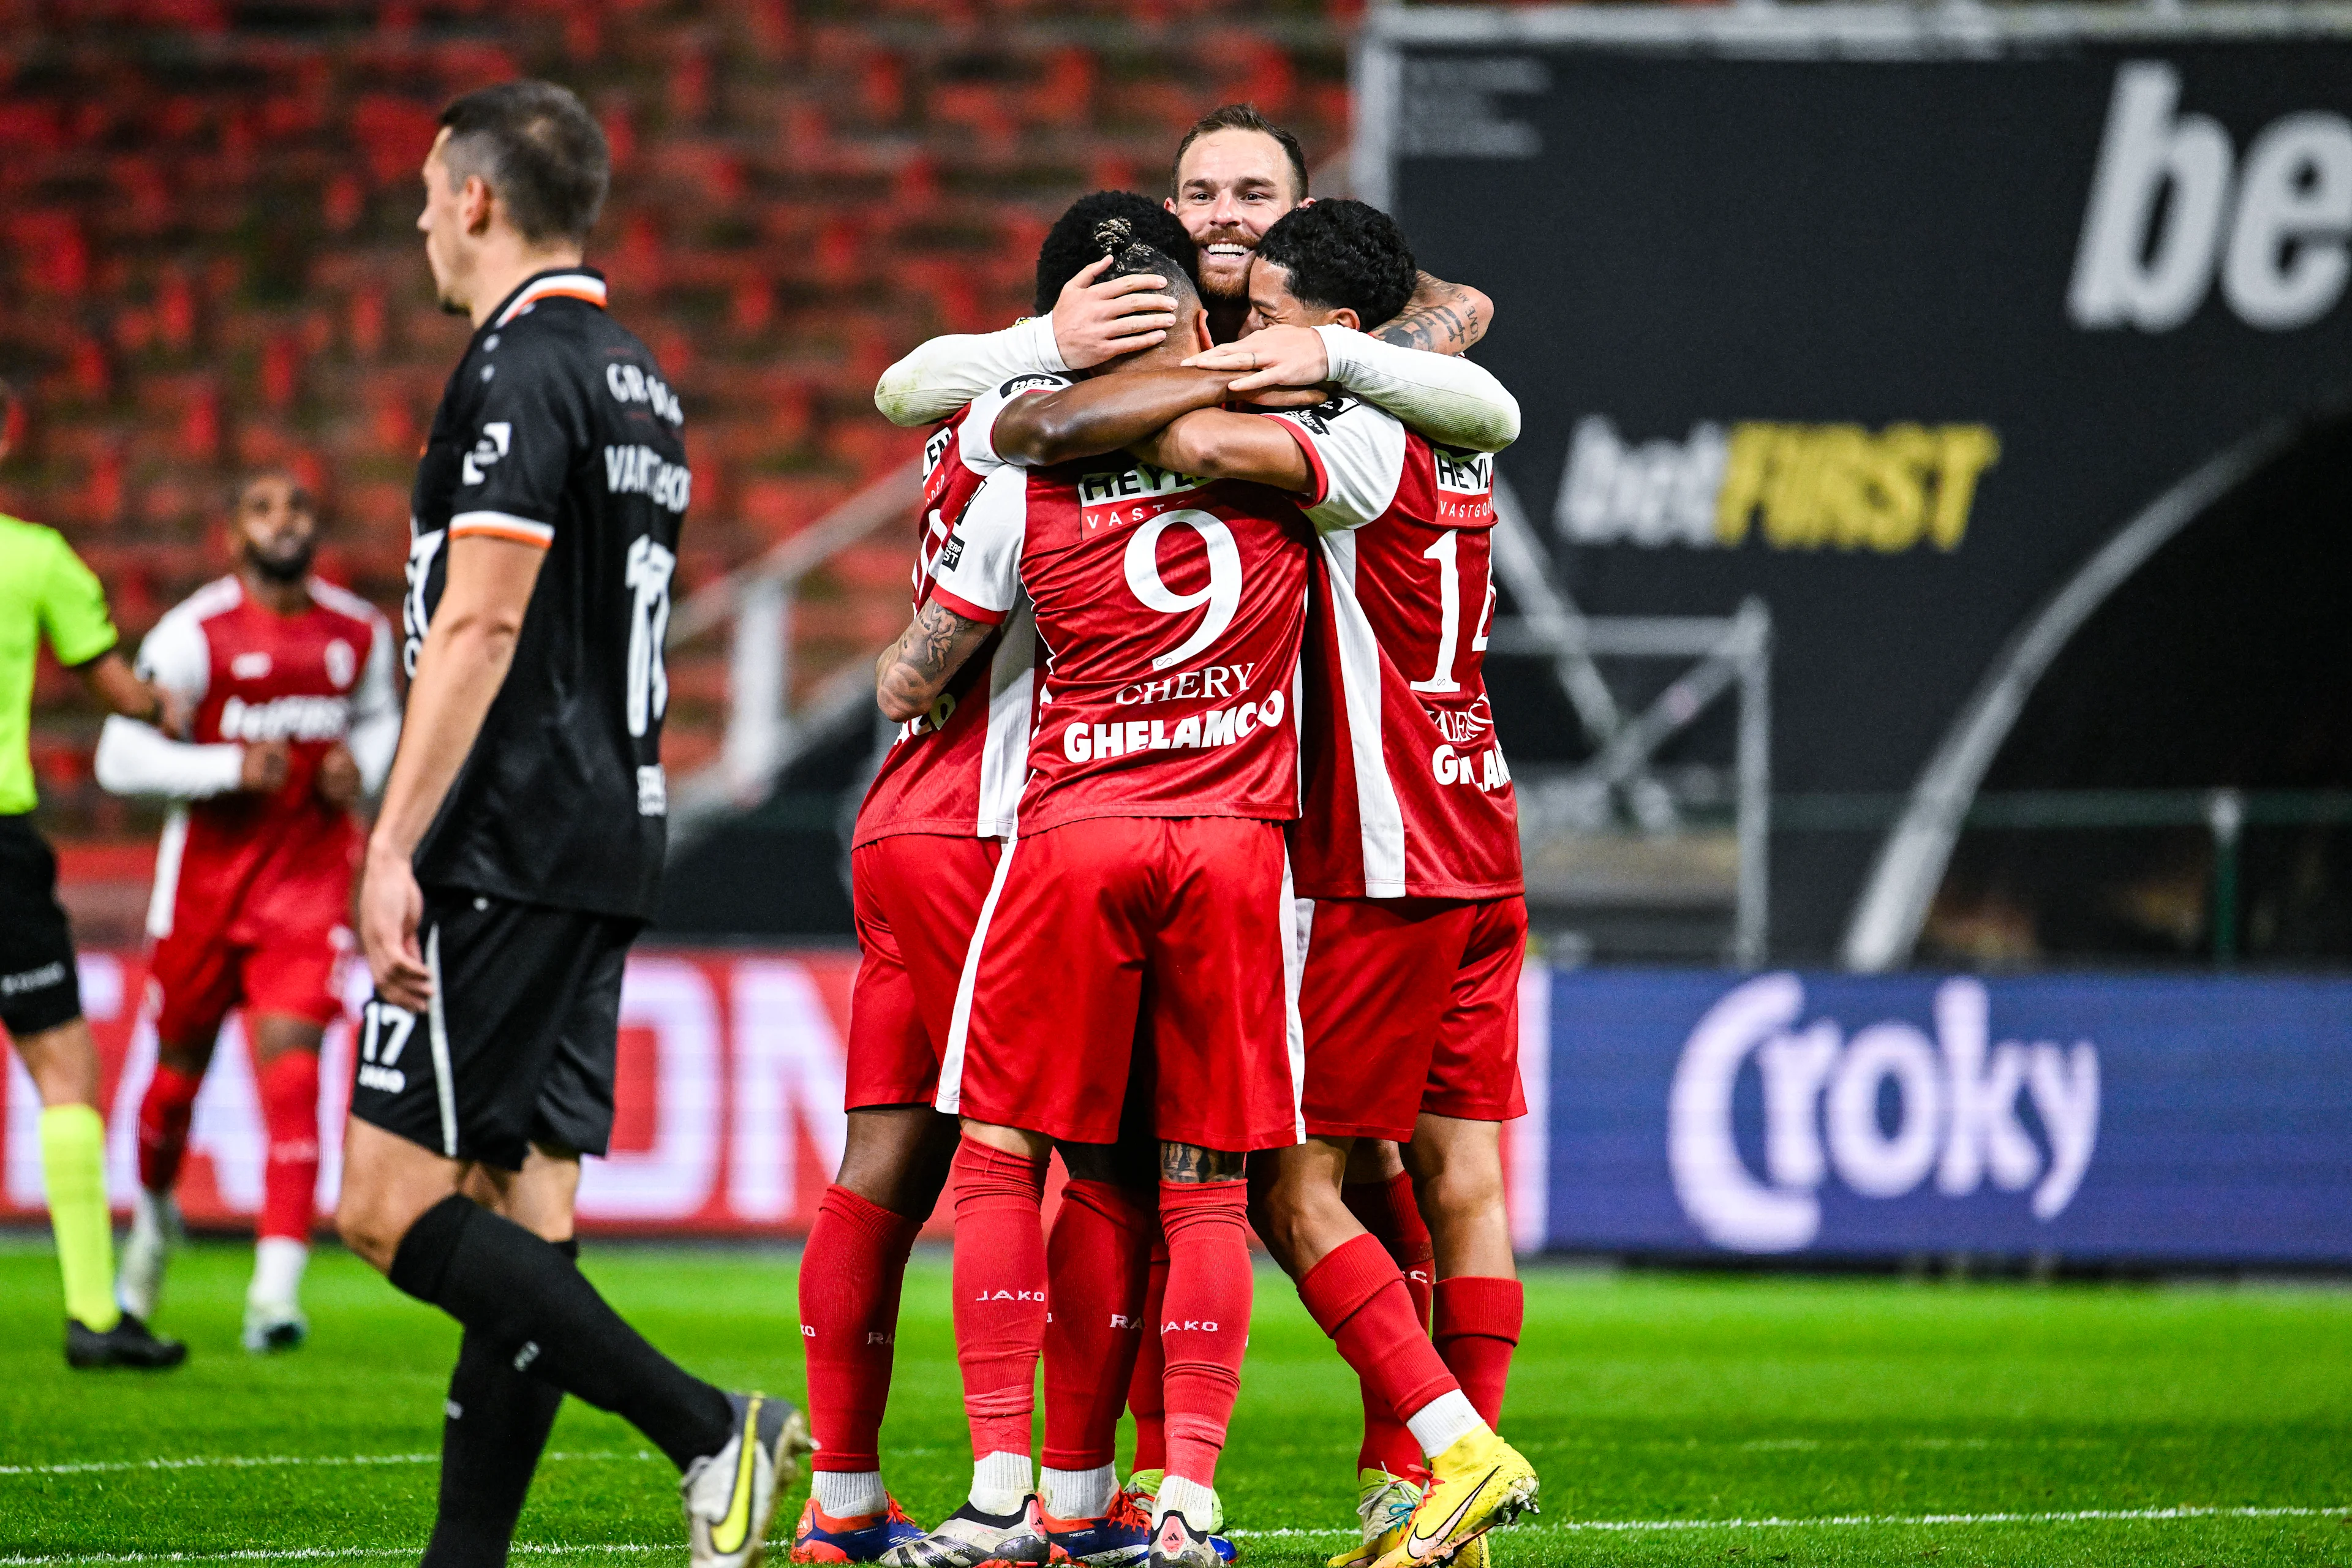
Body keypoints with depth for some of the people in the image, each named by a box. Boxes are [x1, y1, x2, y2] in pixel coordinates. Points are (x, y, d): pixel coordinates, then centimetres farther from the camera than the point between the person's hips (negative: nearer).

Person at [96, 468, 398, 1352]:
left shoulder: (358, 634, 2)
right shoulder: (197, 634, -11)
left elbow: (378, 716, 22)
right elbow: (122, 757, -13)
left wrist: (361, 765, 0)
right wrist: (229, 768, -23)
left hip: (310, 877, 1)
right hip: (208, 873, -1)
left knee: (290, 1066, -14)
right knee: (180, 1064, 13)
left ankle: (277, 1291, -18)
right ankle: (154, 1217, 44)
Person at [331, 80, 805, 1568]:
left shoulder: (518, 371, -11)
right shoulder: (638, 381, 18)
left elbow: (478, 627, -19)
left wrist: (395, 849, -20)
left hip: (508, 850, -10)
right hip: (612, 845, 10)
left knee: (397, 1204, -10)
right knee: (518, 1209, 6)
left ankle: (710, 1431, -18)